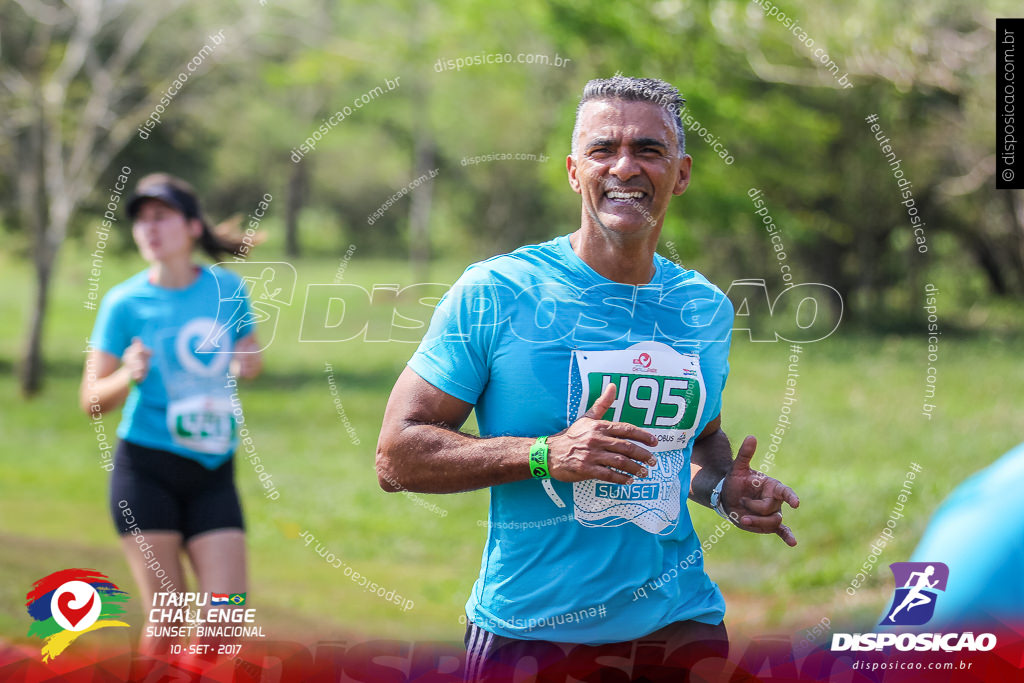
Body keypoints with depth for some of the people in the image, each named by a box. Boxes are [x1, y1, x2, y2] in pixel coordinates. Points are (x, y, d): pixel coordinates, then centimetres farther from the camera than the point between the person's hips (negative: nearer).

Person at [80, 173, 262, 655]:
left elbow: (251, 354, 20)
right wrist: (128, 377, -23)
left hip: (214, 471, 3)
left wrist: (248, 363, -3)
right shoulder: (124, 303, -4)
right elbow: (91, 399, -3)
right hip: (146, 470, -3)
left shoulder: (227, 288, 4)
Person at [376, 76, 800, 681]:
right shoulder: (494, 292, -9)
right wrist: (545, 455, -22)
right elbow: (398, 457, -10)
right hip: (527, 634, -4)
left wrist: (725, 489, 1)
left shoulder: (708, 309, 6)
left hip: (680, 628, 4)